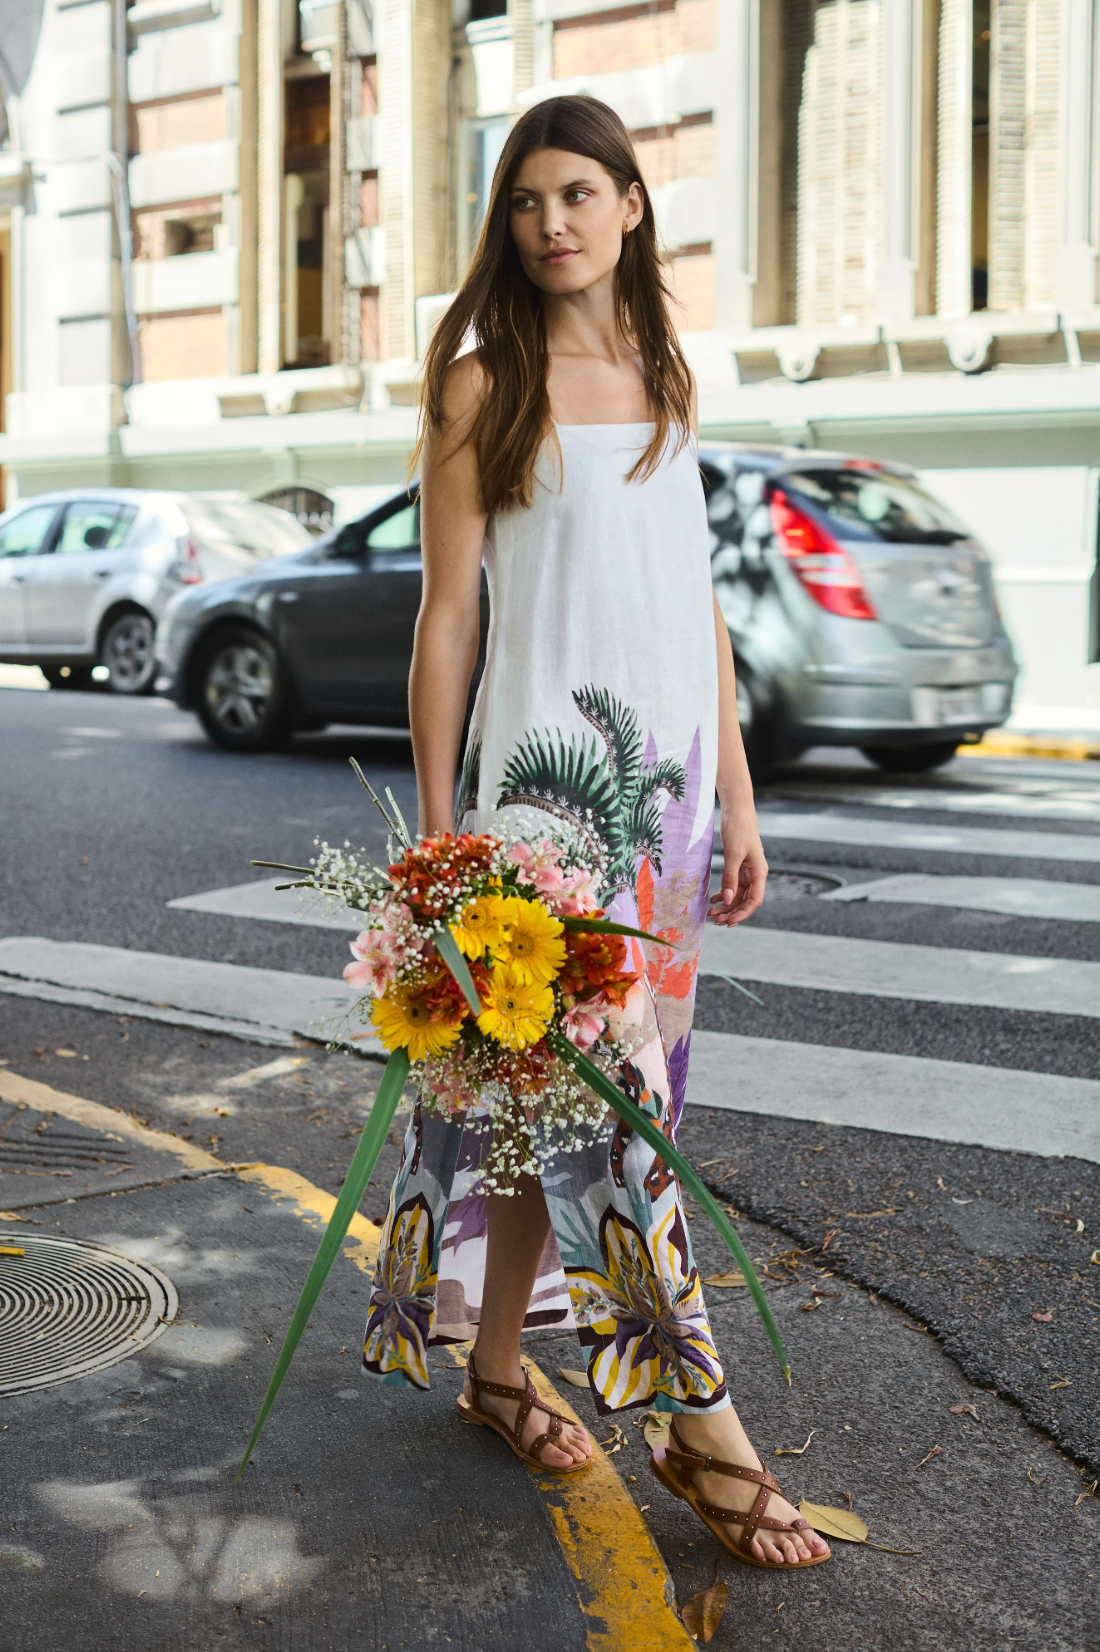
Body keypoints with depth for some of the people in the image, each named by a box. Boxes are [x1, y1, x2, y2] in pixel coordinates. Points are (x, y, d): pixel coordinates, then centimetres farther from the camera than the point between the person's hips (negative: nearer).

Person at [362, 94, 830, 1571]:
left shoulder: (667, 378, 14)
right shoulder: (482, 381, -2)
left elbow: (700, 603, 15)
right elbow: (447, 614, -4)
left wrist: (736, 795, 12)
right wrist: (436, 824, -7)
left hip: (668, 771, 5)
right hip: (545, 769, -5)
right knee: (603, 1088, -8)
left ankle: (497, 1366, 23)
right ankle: (707, 1433, -3)